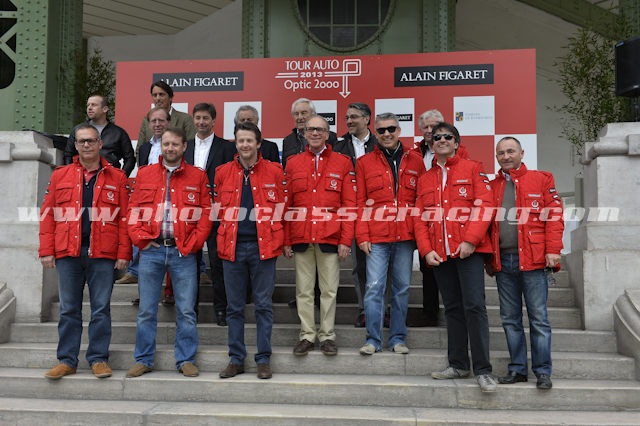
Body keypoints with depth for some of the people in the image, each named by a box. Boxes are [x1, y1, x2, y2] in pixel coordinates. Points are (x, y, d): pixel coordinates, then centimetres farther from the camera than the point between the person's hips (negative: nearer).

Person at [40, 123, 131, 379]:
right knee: (68, 309, 7)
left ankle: (98, 359, 14)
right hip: (67, 253, 2)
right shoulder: (60, 176, 12)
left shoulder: (117, 178, 7)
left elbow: (124, 218, 2)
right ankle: (67, 360, 17)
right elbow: (48, 214, 9)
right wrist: (47, 250, 1)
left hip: (103, 253, -1)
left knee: (101, 308, 3)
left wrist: (123, 253, -5)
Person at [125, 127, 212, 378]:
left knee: (186, 310, 3)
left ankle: (186, 360, 15)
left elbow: (206, 214, 3)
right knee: (146, 310, 6)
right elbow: (134, 210, 11)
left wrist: (192, 244, -6)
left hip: (183, 253, -1)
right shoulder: (144, 174, 12)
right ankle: (144, 360, 19)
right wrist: (140, 239, -2)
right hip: (151, 250, 1)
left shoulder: (197, 177, 7)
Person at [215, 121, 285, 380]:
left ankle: (263, 359, 15)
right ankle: (236, 359, 20)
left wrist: (279, 239, 1)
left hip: (263, 246, -2)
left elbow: (281, 208, 7)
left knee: (263, 305, 4)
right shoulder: (223, 172, 8)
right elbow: (220, 208, 16)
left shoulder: (274, 171, 3)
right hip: (232, 247, 2)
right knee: (234, 307, 8)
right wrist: (230, 228, 6)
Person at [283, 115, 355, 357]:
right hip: (301, 236, 2)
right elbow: (286, 205, 10)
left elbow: (349, 204, 1)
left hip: (330, 237, -1)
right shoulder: (293, 164, 11)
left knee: (329, 289, 4)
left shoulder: (343, 163, 5)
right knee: (304, 289, 7)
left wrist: (346, 240, -6)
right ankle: (307, 335, 18)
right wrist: (286, 240, 4)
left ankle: (327, 335, 17)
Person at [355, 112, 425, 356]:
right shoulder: (364, 163, 7)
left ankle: (398, 338, 19)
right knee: (374, 287, -4)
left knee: (402, 288, 8)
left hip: (406, 235, 2)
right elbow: (360, 203, 5)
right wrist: (362, 236, -3)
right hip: (376, 236, -1)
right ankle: (373, 340, 7)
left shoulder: (415, 162, 11)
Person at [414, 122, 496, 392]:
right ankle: (458, 365, 18)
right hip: (440, 254, 5)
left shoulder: (472, 169, 6)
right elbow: (420, 218, 13)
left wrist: (470, 240, -15)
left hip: (469, 249, -4)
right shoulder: (425, 180, 18)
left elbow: (484, 206, -4)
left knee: (474, 306, -10)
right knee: (452, 308, 10)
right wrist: (426, 250, 0)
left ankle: (483, 370, -4)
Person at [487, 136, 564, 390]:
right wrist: (488, 259, 11)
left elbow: (554, 216, 0)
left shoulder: (541, 180, 5)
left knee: (538, 318, 0)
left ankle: (543, 372, 10)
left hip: (532, 260, -4)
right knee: (510, 319, 8)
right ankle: (518, 369, 18)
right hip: (503, 262, 4)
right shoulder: (491, 187, 15)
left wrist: (552, 250, -10)